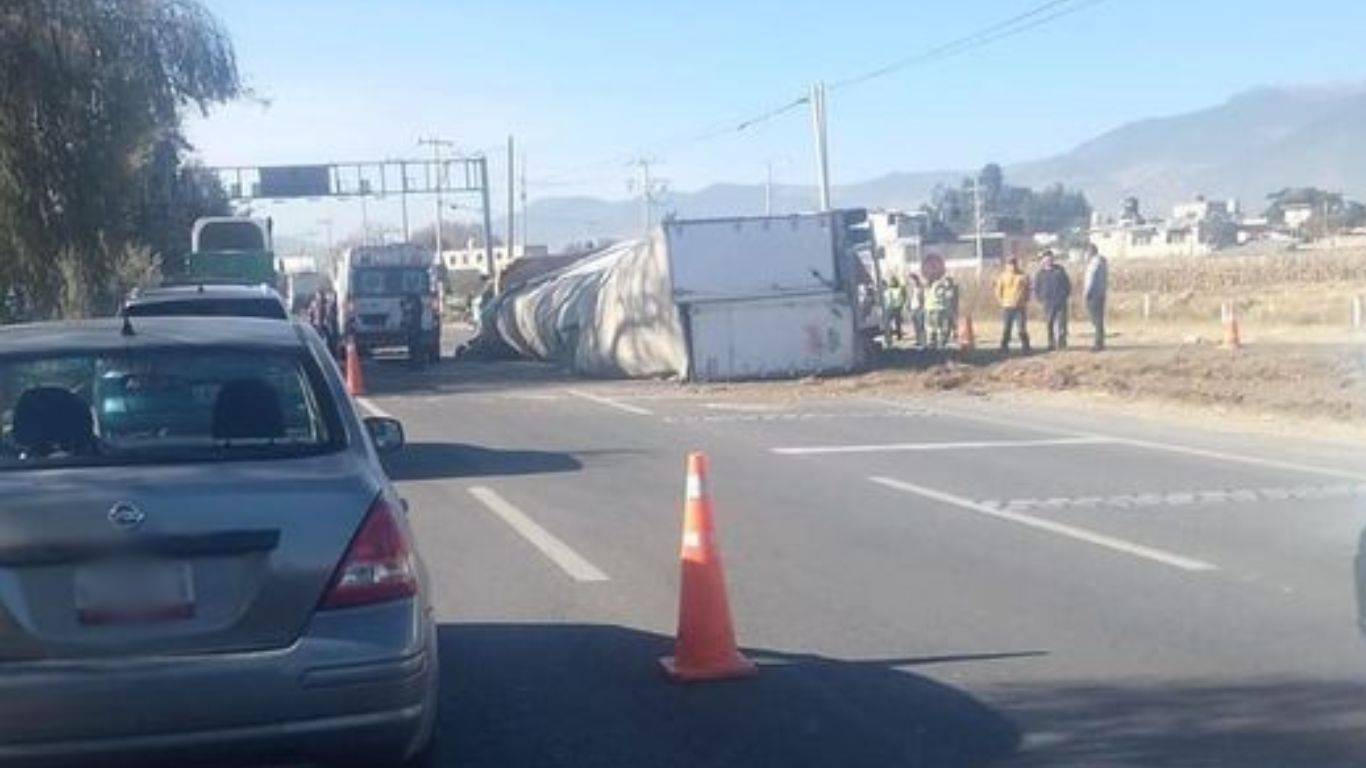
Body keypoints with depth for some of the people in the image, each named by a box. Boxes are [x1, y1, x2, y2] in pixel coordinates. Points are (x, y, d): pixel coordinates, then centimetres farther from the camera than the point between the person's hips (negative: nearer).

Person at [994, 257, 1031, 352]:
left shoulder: (1023, 276, 1)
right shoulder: (1002, 276, 4)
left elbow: (1027, 291, 6)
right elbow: (998, 290, 7)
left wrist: (1025, 302, -3)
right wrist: (1001, 301, -4)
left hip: (1020, 307, -1)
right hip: (1007, 307, 1)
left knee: (1022, 329, 1)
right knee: (1005, 329, 1)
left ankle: (1025, 348, 8)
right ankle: (1004, 347, 6)